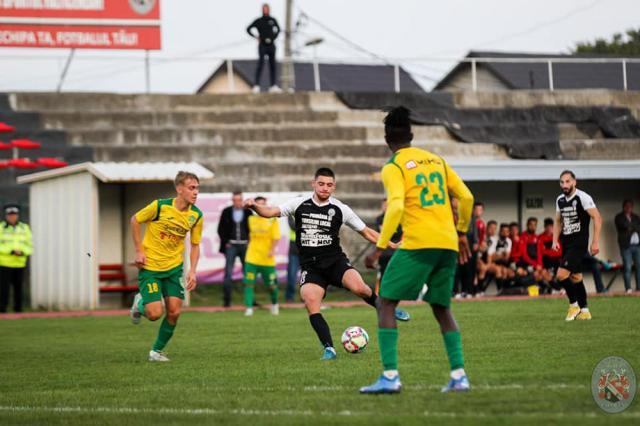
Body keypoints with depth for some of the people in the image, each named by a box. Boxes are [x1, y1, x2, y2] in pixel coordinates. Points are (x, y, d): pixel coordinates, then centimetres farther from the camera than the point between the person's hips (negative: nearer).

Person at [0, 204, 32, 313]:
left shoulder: (24, 228, 8)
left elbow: (29, 246, 7)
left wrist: (22, 252, -14)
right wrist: (11, 251, -19)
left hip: (20, 263, 3)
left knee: (18, 287, 3)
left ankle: (18, 308, 9)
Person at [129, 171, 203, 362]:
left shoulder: (196, 215, -5)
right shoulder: (160, 206, -18)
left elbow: (195, 245, 7)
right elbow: (135, 220, -3)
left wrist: (192, 271, -6)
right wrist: (139, 250, -7)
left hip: (174, 267, 4)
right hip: (150, 266, -4)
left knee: (174, 312, -6)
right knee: (155, 314, -12)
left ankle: (157, 350, 16)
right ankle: (140, 303, 25)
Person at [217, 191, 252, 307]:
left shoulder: (248, 212, 2)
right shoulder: (226, 212, 3)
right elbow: (221, 229, 6)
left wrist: (250, 242, -2)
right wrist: (225, 242, -3)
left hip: (245, 245, 1)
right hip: (231, 245, -1)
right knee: (228, 273, -7)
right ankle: (226, 299, -6)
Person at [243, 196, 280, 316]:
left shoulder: (272, 220, -1)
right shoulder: (251, 219, 8)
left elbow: (276, 237, -5)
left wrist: (272, 250, -18)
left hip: (267, 259, -2)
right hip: (252, 258, 2)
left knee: (272, 284, 6)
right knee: (249, 282, -10)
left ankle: (274, 304, 32)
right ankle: (249, 308, -7)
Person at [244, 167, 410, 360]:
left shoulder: (340, 209, 3)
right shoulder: (299, 204, 3)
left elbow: (366, 232, 11)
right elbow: (270, 212, -2)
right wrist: (254, 206, -23)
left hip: (335, 261, -1)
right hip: (310, 267, 1)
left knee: (359, 287, -28)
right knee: (310, 302, -26)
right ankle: (328, 348, -19)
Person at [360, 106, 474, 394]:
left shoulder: (393, 167, -2)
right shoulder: (436, 160, 17)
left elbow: (396, 206, -17)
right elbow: (466, 197, 13)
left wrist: (380, 247, -15)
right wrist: (462, 233, 24)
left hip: (418, 243, -6)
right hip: (447, 243, 6)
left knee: (386, 303, 2)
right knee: (441, 308, 19)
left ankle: (390, 376, -10)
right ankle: (458, 375, 6)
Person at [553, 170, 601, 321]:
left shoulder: (582, 198, -13)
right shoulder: (560, 200, 9)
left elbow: (597, 219, -14)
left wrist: (595, 242, -18)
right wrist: (555, 241, 9)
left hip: (578, 244, -8)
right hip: (566, 244, 8)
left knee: (561, 275, -17)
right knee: (575, 277, 13)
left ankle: (574, 305, 1)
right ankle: (584, 311, 21)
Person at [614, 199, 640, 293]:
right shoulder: (619, 217, 7)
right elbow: (625, 225, -10)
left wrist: (632, 228, -5)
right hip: (626, 245, -4)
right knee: (627, 267, -11)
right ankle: (628, 288, -12)